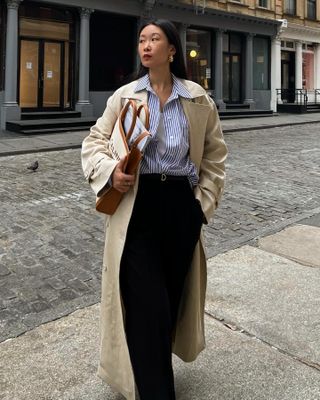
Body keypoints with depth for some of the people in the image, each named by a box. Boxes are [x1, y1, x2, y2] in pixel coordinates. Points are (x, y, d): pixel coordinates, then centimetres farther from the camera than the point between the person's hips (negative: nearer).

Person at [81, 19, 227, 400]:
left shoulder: (198, 99, 4)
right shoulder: (124, 96, 3)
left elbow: (214, 154, 11)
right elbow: (94, 142, 7)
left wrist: (204, 201, 3)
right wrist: (110, 170, -14)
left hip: (181, 205, 2)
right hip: (137, 205, -1)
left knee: (171, 297, 13)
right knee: (148, 307, -5)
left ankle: (152, 368, 39)